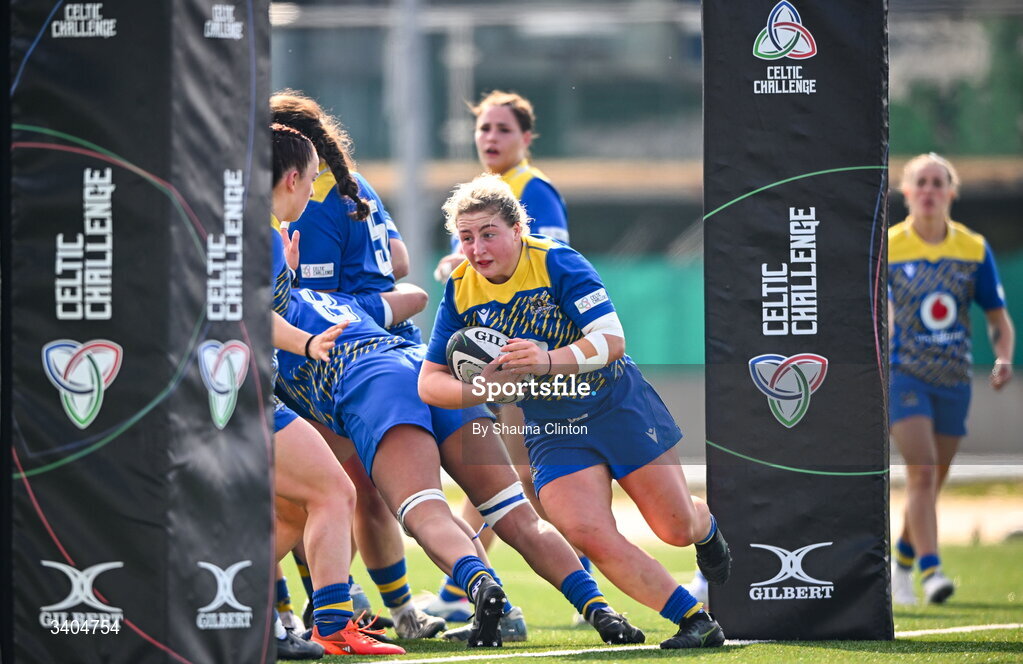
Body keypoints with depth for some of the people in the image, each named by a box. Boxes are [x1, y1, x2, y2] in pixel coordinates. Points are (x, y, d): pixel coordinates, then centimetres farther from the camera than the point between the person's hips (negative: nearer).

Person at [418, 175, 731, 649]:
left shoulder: (556, 262, -17)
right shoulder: (460, 292, -6)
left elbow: (612, 340, -25)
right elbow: (430, 381, -4)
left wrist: (548, 361, -42)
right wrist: (481, 389, -26)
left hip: (618, 407, -3)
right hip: (550, 431, 3)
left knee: (677, 528, 3)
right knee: (590, 538, -19)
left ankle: (707, 530, 43)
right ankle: (694, 620, -6)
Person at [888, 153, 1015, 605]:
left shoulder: (974, 249, 1)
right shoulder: (886, 248, -5)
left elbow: (998, 317, 5)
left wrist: (1003, 359, -13)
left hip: (954, 380, 3)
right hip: (905, 376, -3)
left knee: (929, 484, 12)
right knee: (922, 470, -21)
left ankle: (901, 565, 32)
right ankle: (930, 569, -26)